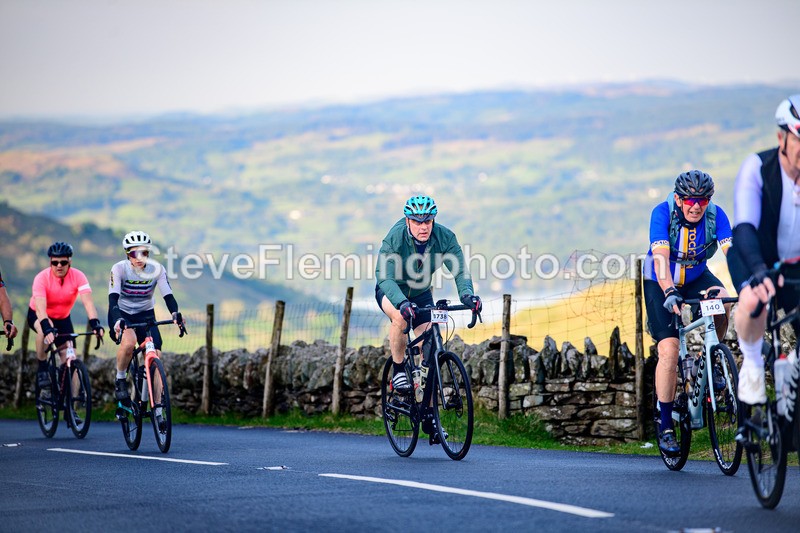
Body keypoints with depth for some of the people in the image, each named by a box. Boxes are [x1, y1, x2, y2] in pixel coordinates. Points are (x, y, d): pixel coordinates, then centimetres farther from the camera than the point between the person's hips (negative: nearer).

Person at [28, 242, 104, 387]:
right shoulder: (42, 278, -29)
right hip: (37, 316, -3)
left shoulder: (78, 276, -23)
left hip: (63, 318, 3)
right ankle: (42, 368, -18)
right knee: (44, 330, -37)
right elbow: (40, 307, -40)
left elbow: (88, 302, -32)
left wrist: (95, 324, -48)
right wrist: (47, 328, -56)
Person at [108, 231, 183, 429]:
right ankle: (120, 380, -9)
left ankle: (158, 412, -4)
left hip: (145, 315, 3)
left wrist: (175, 314, -42)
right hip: (122, 315, -2)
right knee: (128, 342, -36)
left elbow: (168, 295, -21)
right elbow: (113, 298, -30)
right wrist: (117, 321, -48)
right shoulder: (119, 269, -20)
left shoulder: (156, 269, -14)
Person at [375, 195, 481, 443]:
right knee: (400, 316, -37)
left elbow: (460, 270, -30)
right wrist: (402, 302, -58)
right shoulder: (394, 238, -32)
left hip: (421, 294, 3)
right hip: (391, 292, -3)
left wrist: (467, 294, -51)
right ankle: (399, 371, -15)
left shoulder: (445, 238, -24)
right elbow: (385, 277, -40)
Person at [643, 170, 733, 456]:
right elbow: (661, 257, -38)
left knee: (722, 301, -30)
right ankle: (666, 426, -8)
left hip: (696, 277, 3)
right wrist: (669, 293, -53)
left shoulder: (716, 215, -20)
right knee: (669, 349, -17)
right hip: (661, 283, -3)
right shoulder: (662, 213, -26)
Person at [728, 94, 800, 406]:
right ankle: (752, 363, -7)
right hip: (755, 259, -3)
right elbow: (745, 227, -39)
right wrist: (759, 272, -56)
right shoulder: (757, 168, -27)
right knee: (754, 301, -35)